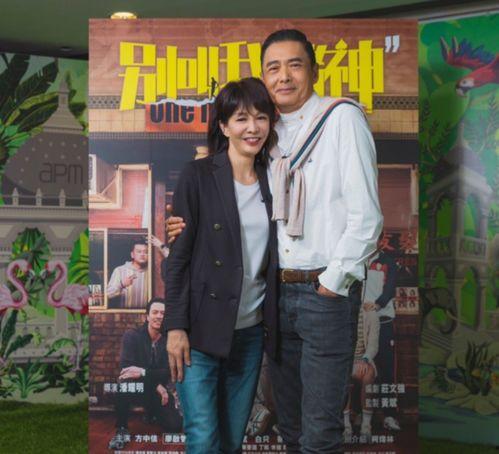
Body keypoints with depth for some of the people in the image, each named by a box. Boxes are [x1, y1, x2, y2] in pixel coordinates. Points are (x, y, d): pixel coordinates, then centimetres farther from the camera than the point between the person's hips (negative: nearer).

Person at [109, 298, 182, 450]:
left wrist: (143, 372, -35)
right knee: (125, 385, -37)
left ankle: (153, 412, 25)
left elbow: (170, 372, -17)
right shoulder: (132, 336, -12)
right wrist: (156, 385, -26)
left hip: (160, 390, 3)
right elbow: (126, 367, -22)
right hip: (138, 387, -3)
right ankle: (121, 430, -17)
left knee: (175, 425, -13)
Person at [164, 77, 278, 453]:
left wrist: (271, 325, 5)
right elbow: (178, 254, -7)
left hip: (252, 331, 4)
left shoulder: (271, 180, 8)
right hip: (202, 330, -4)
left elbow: (269, 258, 12)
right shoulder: (198, 176, -6)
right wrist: (176, 327, -11)